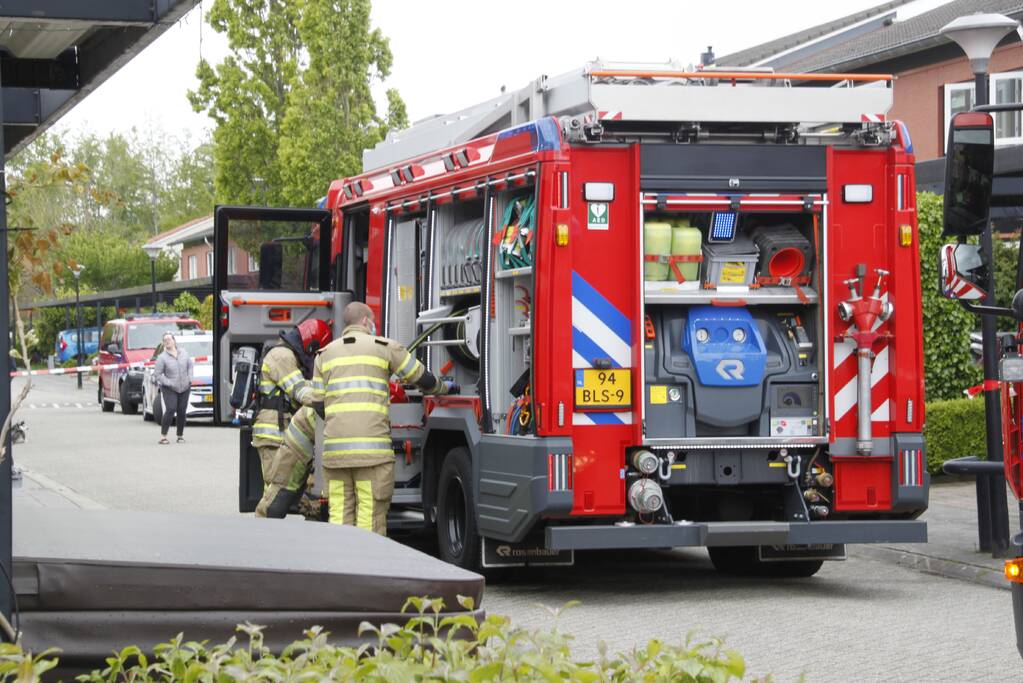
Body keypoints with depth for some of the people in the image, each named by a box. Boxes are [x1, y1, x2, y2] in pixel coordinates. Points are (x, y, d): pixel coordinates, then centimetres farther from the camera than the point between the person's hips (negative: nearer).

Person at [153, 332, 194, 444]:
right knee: (170, 410, -18)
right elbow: (157, 375, -10)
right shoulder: (162, 357, -10)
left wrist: (189, 378, -1)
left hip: (184, 388, 4)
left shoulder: (183, 353, 3)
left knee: (182, 412, 3)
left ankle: (180, 436, 17)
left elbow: (190, 365, 14)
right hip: (169, 389, -4)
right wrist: (170, 383, -18)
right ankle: (163, 436, -15)